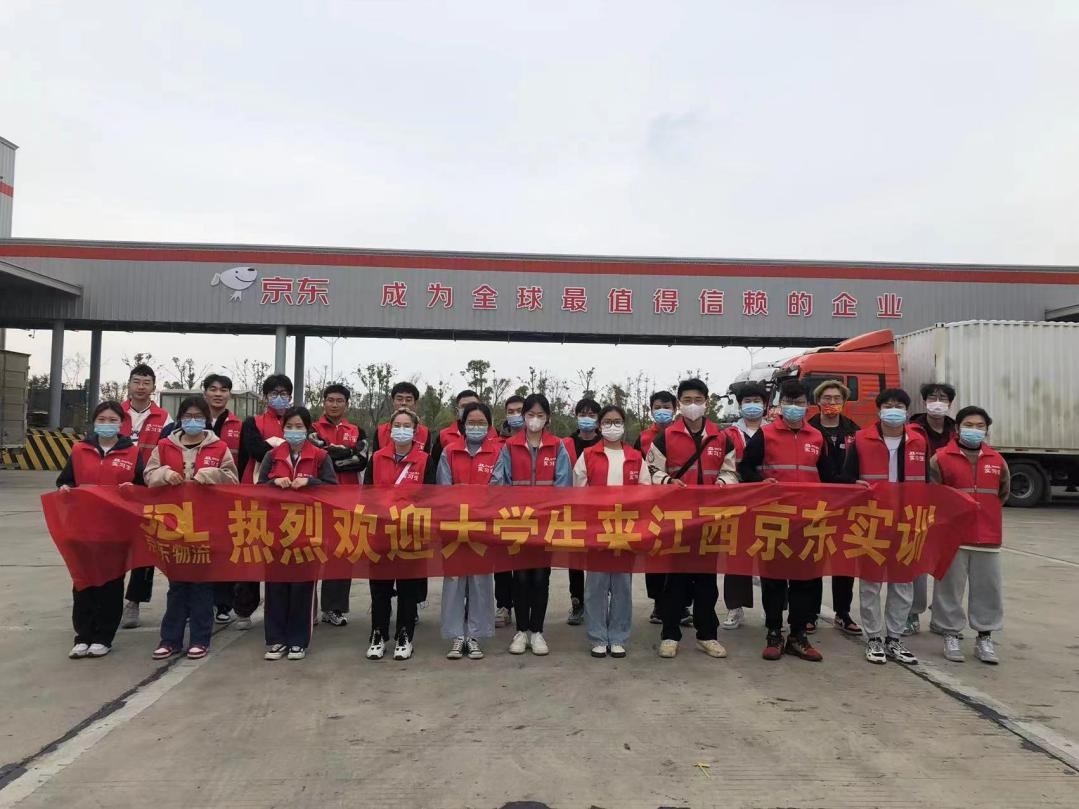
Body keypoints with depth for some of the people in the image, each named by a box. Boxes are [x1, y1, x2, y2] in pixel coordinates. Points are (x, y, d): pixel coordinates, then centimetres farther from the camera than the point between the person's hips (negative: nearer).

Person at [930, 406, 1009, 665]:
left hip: (988, 537, 3)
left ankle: (985, 638, 19)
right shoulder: (941, 458, -4)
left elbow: (1003, 492, 21)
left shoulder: (997, 461, 7)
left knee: (988, 589, 7)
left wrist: (985, 512, 15)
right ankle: (951, 636, 15)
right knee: (950, 587, 3)